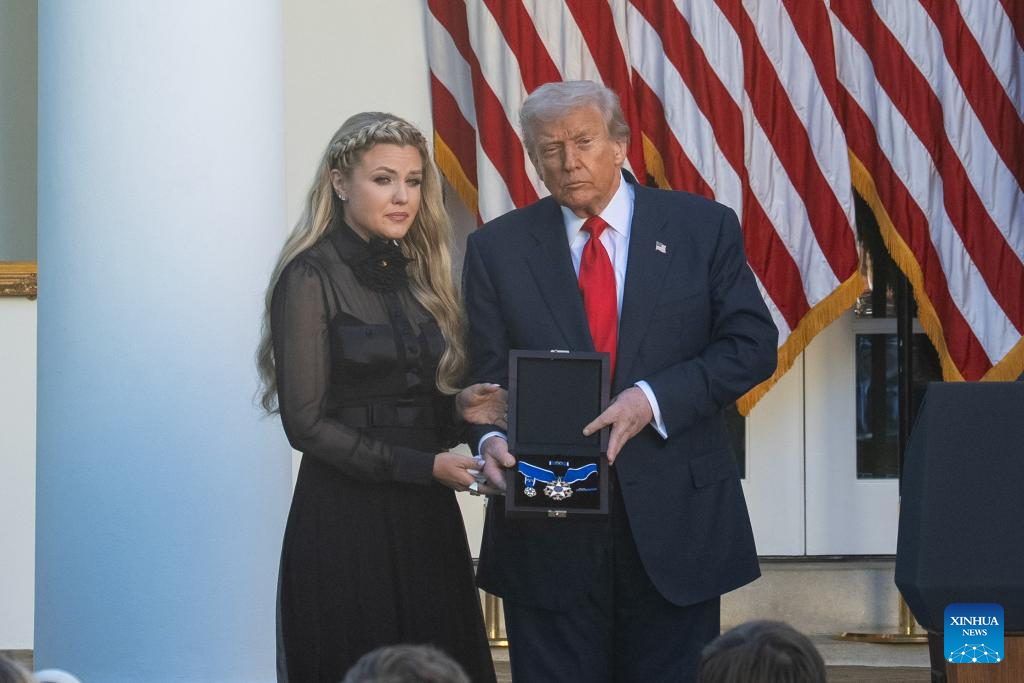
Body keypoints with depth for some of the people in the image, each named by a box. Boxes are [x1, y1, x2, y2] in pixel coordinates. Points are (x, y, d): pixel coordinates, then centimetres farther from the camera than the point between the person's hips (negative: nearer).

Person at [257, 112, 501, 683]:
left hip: (425, 517, 6)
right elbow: (306, 422, -11)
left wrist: (459, 409, -4)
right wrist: (423, 465, -14)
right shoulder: (312, 276, -6)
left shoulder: (414, 273, 14)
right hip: (345, 521, -6)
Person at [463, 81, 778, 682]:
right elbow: (486, 373, 3)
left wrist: (653, 400, -15)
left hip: (674, 515, 0)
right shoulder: (498, 248, 6)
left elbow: (753, 345, -1)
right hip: (548, 531, 0)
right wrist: (492, 439, -19)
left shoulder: (704, 228, 4)